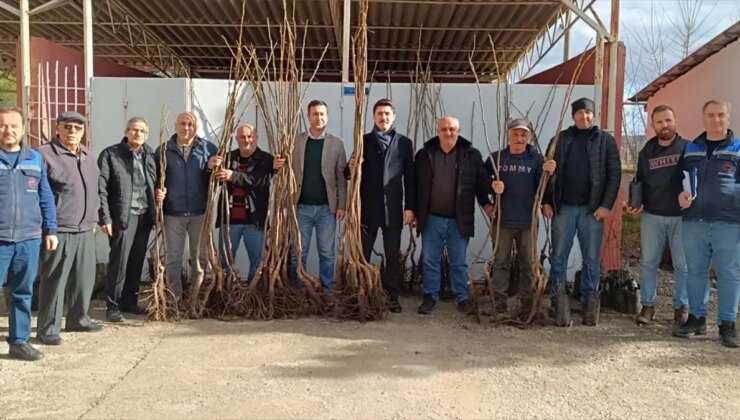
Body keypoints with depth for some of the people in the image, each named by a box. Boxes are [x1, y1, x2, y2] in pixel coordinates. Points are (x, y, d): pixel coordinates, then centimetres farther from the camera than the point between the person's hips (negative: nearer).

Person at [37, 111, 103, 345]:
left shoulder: (88, 157, 15)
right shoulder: (45, 154, -9)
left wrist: (93, 219, 18)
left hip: (85, 230, 7)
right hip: (59, 231, -7)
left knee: (85, 278, 13)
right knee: (54, 281, -1)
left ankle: (78, 319, 29)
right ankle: (47, 329, 8)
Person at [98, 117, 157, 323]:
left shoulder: (150, 155, 12)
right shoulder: (110, 154, -3)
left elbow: (155, 183, 22)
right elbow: (101, 189, -8)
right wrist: (105, 218, -13)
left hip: (144, 216, 5)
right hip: (122, 216, -5)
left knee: (137, 262, 10)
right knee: (119, 262, -3)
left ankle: (130, 301, 22)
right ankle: (113, 306, 7)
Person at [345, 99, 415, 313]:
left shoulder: (404, 143, 5)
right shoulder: (363, 141, 6)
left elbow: (410, 178, 2)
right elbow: (351, 173, 6)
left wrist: (410, 207, -3)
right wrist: (351, 169, -18)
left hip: (393, 209, 0)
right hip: (367, 207, 1)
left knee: (393, 256, 7)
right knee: (361, 254, 7)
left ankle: (392, 296, 16)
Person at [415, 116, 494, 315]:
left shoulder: (471, 154, -2)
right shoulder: (424, 154, 1)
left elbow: (481, 181, 5)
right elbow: (415, 185, 4)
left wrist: (486, 202, -8)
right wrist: (413, 211, 2)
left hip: (459, 219, -1)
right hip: (431, 218, 1)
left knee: (459, 261, 10)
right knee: (430, 260, 8)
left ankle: (462, 297, 22)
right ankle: (430, 296, 21)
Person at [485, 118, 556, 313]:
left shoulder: (537, 159, 0)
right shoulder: (496, 158, 1)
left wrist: (549, 174, -24)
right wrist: (491, 186, -13)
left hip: (528, 221, 0)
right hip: (502, 220, 0)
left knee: (527, 263, 10)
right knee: (501, 262, 6)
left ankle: (526, 301, 21)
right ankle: (500, 302, 14)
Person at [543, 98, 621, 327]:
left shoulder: (606, 140, 4)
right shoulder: (560, 139, 8)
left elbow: (614, 174, 0)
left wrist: (606, 205, -9)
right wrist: (546, 201, -1)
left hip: (593, 209, -1)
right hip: (563, 207, 1)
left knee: (591, 259, 5)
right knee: (559, 257, 2)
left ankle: (590, 302, 15)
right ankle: (559, 302, 10)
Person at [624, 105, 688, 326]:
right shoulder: (646, 152, 8)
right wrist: (636, 204, 0)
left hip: (681, 216, -2)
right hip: (652, 216, 3)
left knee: (683, 265, 5)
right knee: (648, 263, 6)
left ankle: (682, 306, 19)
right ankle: (647, 305, 15)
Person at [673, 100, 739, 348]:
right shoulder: (690, 149, 13)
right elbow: (678, 178, 20)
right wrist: (680, 194, -1)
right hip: (693, 222, 3)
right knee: (695, 271, 10)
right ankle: (696, 318, 22)